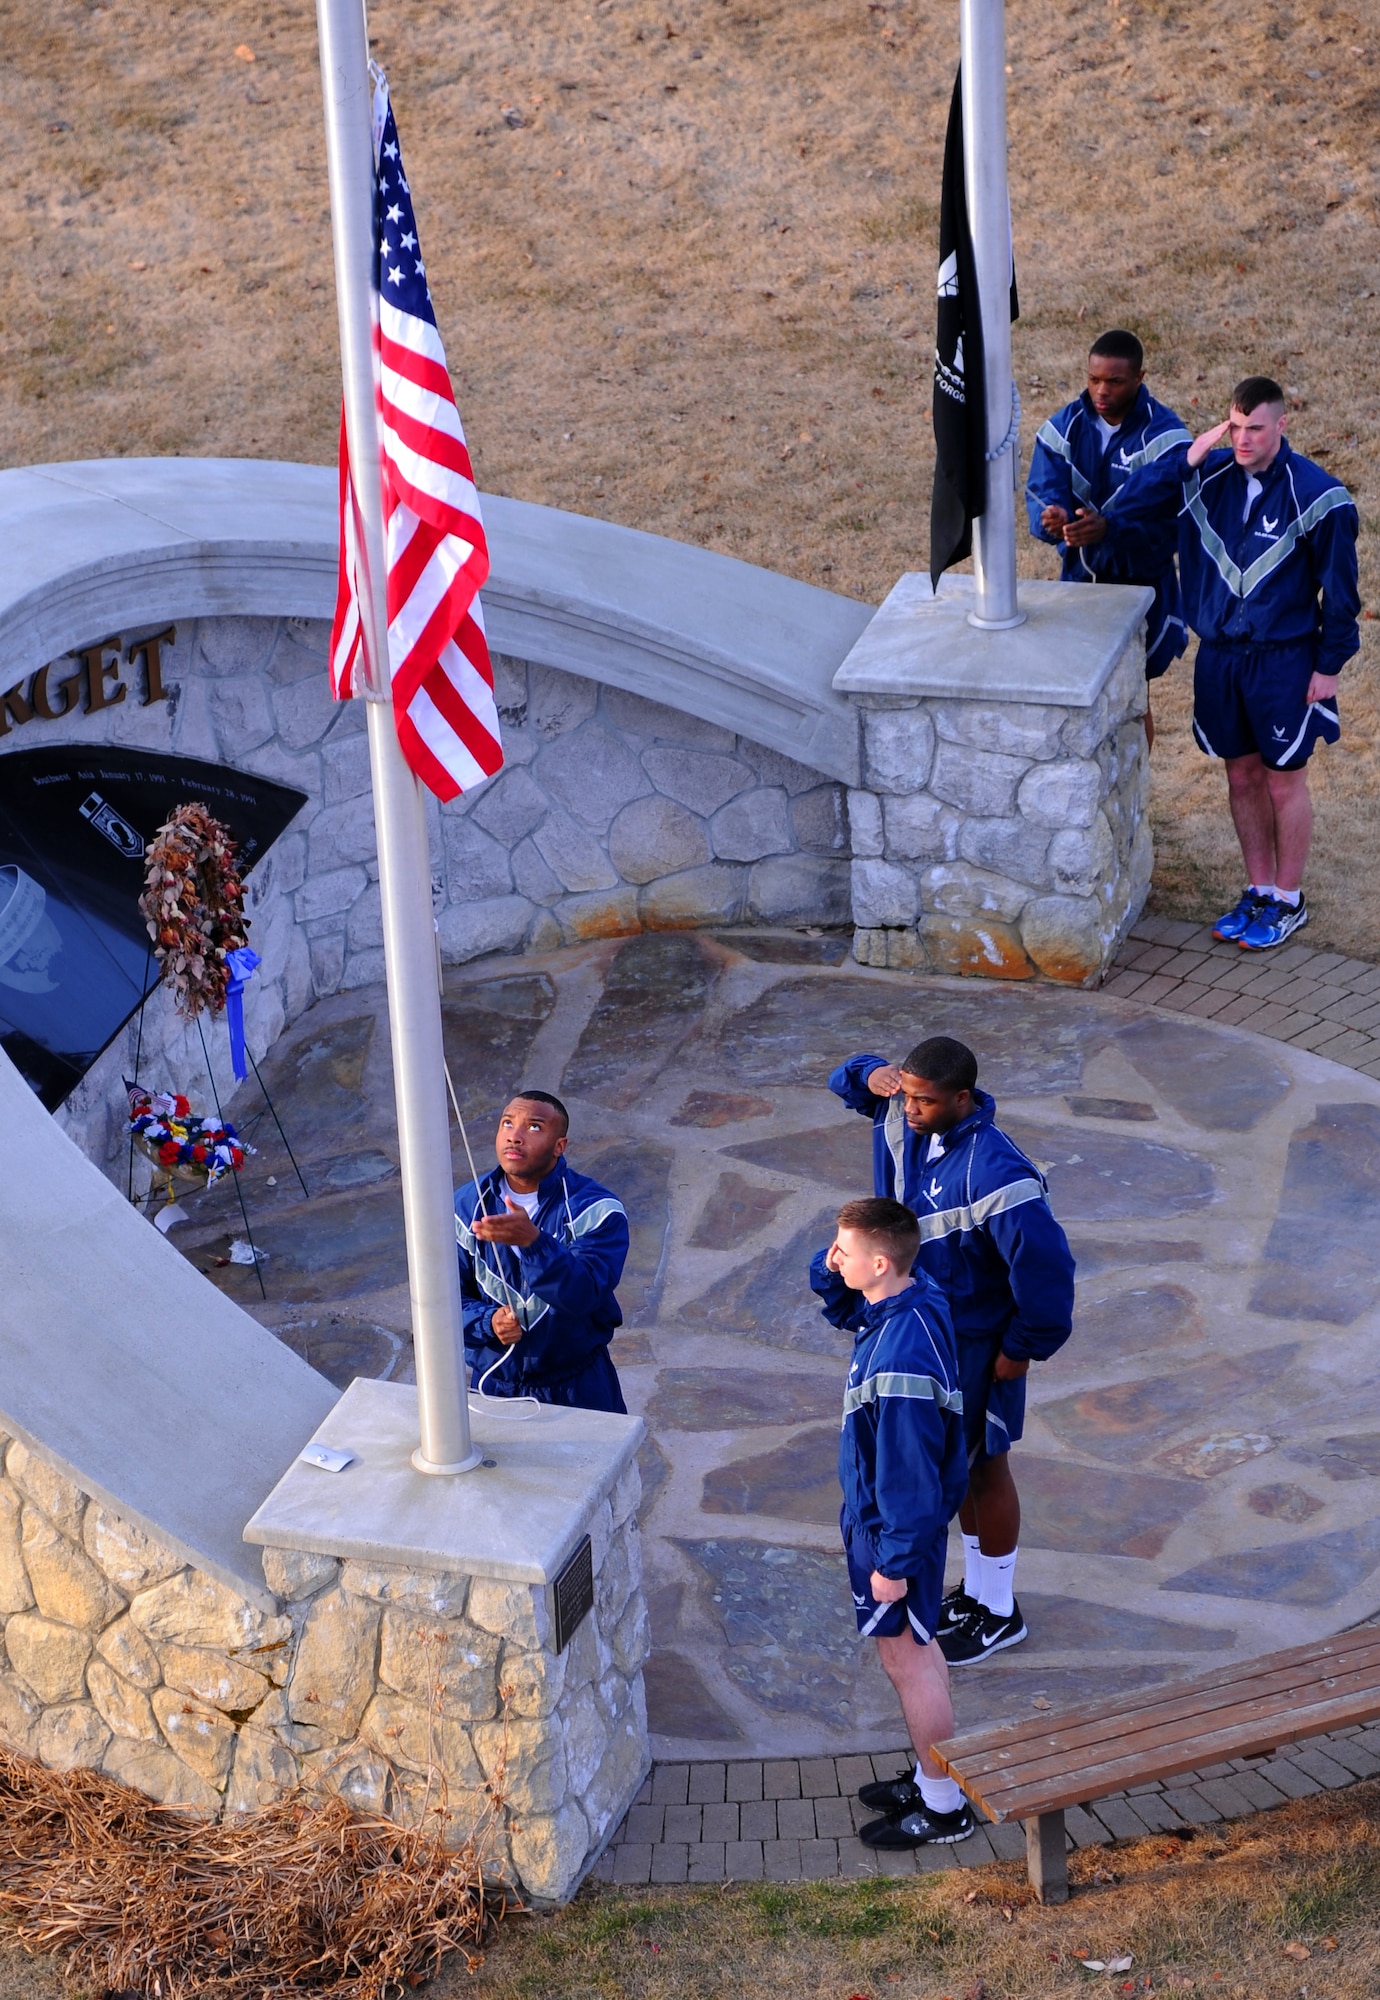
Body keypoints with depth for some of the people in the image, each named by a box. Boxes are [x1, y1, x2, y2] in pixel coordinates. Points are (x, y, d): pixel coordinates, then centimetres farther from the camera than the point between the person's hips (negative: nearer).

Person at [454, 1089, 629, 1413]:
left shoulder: (595, 1209, -17)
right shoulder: (467, 1206, -5)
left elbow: (585, 1294, -31)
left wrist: (533, 1241, -47)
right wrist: (488, 1322, -23)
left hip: (577, 1388, -2)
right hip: (493, 1384, 3)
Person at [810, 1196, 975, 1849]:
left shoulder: (902, 1355, -34)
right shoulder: (914, 1299, -5)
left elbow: (908, 1468, -29)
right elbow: (840, 1302, 17)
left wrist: (894, 1561, -21)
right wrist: (829, 1271, -6)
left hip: (896, 1528, -10)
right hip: (881, 1517, 10)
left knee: (906, 1655, 5)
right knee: (915, 1647, 22)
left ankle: (944, 1808, 20)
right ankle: (933, 1777, 38)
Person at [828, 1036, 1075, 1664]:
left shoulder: (994, 1172, -33)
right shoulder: (905, 1120, -8)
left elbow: (1044, 1265, -31)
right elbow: (851, 1080, 12)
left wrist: (1024, 1347, -19)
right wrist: (871, 1076, -13)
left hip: (976, 1342, -8)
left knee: (982, 1468, 9)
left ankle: (999, 1612, 27)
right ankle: (977, 1587, 40)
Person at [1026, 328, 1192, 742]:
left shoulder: (1164, 436, -18)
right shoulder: (1064, 426, -5)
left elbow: (1166, 518, -25)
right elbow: (1041, 493, -12)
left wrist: (1107, 528, -43)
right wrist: (1050, 518, -37)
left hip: (1140, 583, -3)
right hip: (1079, 576, 4)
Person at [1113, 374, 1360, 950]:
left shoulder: (1316, 496, -15)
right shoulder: (1207, 477, -4)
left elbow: (1338, 588, -8)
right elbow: (1130, 505, -7)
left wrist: (1330, 665, -6)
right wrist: (1188, 458, -17)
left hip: (1283, 661, -4)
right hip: (1218, 658, 4)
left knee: (1284, 782, 8)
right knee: (1241, 778, 15)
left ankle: (1288, 902, 23)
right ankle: (1259, 891, 30)